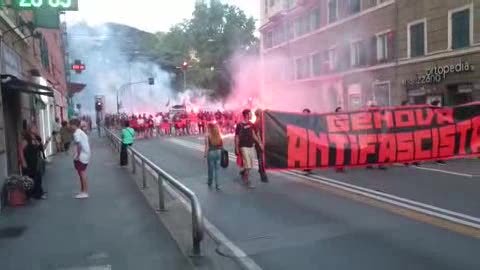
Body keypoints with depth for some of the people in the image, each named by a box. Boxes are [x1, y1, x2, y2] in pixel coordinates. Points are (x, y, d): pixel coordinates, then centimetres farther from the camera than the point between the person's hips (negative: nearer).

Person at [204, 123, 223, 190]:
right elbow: (222, 145, 3)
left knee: (211, 169, 11)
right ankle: (217, 185, 6)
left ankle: (210, 183, 26)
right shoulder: (218, 135, 0)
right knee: (217, 169, 10)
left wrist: (205, 155, -4)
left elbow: (207, 146, -12)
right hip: (218, 152, 3)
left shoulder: (207, 135, -11)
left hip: (211, 153, -3)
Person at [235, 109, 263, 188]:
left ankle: (242, 173, 38)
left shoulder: (251, 124, 6)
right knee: (248, 165, -7)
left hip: (251, 146, 7)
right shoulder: (240, 125, -13)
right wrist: (236, 148, -10)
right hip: (244, 147, -7)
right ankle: (247, 181, 5)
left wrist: (259, 143, 11)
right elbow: (237, 137, -9)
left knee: (251, 164, 12)